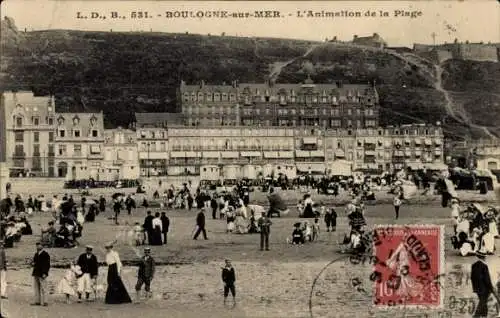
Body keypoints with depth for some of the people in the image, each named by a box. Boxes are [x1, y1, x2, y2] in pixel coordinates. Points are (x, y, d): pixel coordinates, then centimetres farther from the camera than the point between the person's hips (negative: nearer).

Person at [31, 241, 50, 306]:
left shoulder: (46, 255, -4)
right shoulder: (36, 254, 19)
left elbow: (47, 265, -8)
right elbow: (33, 261, 29)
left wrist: (45, 273, -16)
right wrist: (32, 263, 4)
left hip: (42, 274, -7)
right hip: (36, 274, 7)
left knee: (43, 289, -8)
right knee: (36, 288, 7)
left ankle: (44, 302, -7)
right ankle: (37, 301, 11)